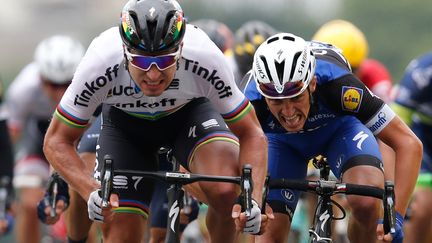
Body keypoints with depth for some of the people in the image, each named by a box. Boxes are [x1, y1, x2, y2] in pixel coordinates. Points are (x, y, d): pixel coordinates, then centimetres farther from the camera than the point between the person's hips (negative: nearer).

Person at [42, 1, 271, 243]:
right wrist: (92, 193, -42)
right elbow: (57, 141, -24)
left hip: (189, 112, -1)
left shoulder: (205, 59, -36)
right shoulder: (100, 65, -36)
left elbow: (251, 134, -24)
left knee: (225, 190, -29)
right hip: (125, 122, 1)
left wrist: (253, 200, -40)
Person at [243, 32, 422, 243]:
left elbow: (408, 143, -35)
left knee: (366, 203, -31)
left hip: (339, 127, -1)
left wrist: (395, 218, -43)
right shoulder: (253, 103, -37)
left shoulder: (335, 83, -40)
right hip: (281, 139, 1)